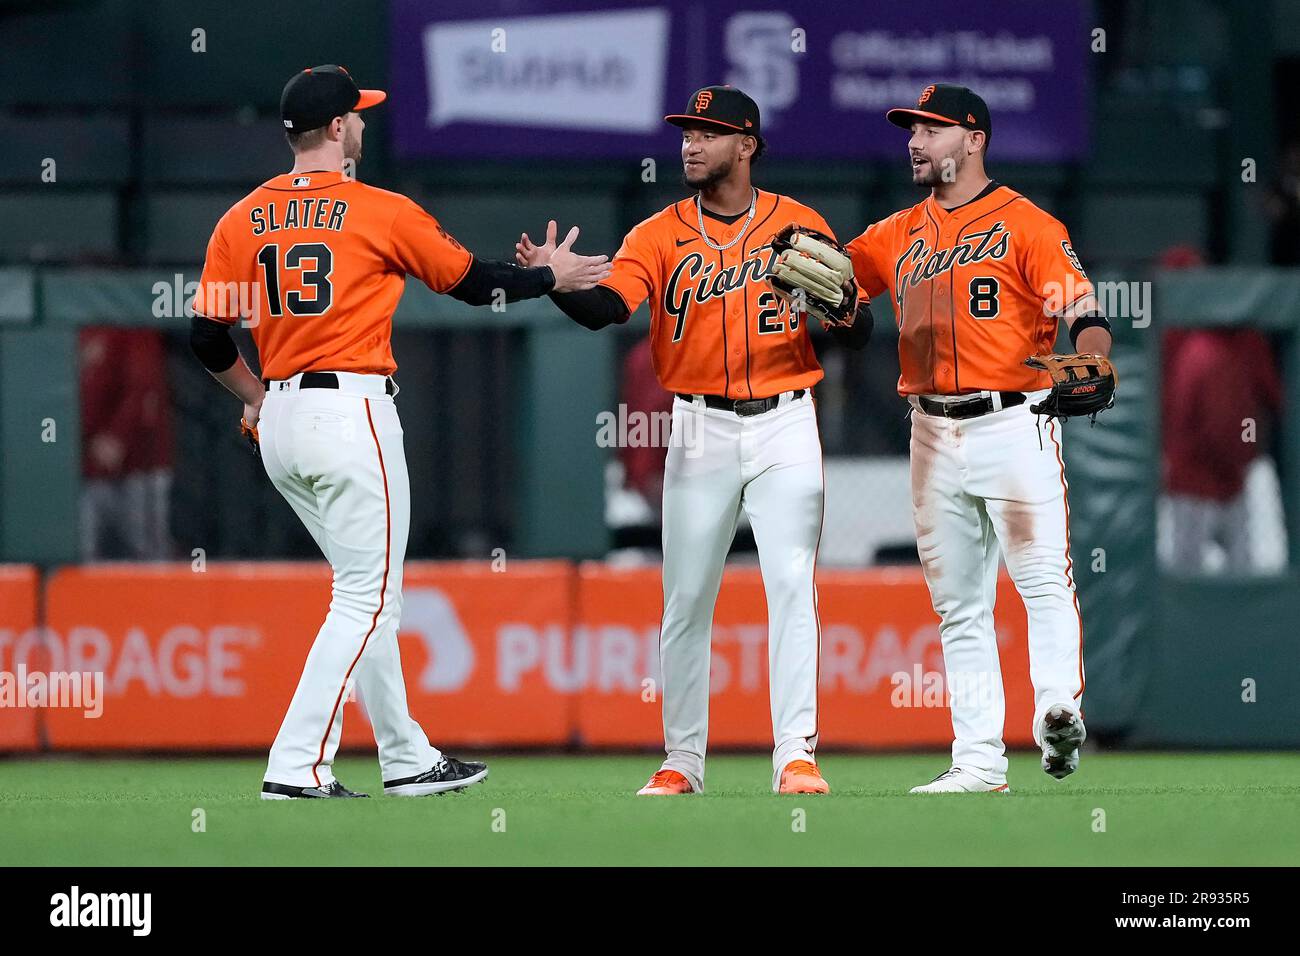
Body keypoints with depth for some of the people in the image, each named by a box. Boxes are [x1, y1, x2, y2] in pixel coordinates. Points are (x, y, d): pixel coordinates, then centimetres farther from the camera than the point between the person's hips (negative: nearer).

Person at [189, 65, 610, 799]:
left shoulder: (242, 220, 6)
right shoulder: (381, 213, -6)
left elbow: (208, 336, 5)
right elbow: (474, 282, 4)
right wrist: (554, 278, 21)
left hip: (279, 423, 7)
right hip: (350, 413, -7)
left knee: (369, 591, 17)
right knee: (368, 596, -3)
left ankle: (407, 758, 20)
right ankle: (297, 765, -12)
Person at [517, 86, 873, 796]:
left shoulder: (799, 225, 3)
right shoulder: (660, 236, 4)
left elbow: (859, 334, 2)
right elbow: (605, 305, -13)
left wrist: (837, 293, -20)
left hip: (783, 425, -1)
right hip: (699, 431, 2)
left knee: (792, 584, -11)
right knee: (686, 600, 4)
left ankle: (795, 756, -11)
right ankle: (682, 762, 12)